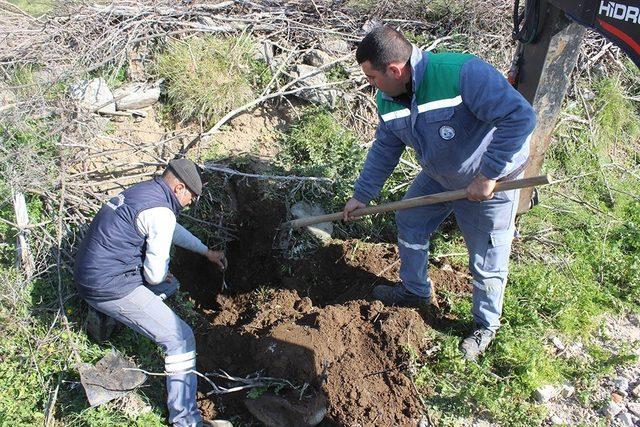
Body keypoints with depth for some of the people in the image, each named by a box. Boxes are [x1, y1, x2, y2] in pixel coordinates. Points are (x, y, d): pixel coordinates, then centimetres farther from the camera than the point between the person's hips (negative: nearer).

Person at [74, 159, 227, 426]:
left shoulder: (145, 191, 11)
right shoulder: (161, 213, -19)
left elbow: (174, 231, 29)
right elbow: (154, 273, -16)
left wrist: (207, 252, 36)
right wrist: (163, 276, 8)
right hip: (109, 285, -9)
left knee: (169, 285, 29)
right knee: (179, 338, -9)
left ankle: (106, 315, 25)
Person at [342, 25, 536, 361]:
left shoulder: (462, 73, -36)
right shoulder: (388, 100, -10)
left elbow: (520, 116, -38)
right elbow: (385, 150, 4)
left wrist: (487, 176, -34)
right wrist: (361, 195, 7)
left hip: (490, 181, -7)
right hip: (438, 176, 7)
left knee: (486, 261, 6)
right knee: (409, 223, 17)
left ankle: (486, 325, 32)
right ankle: (414, 290, 42)